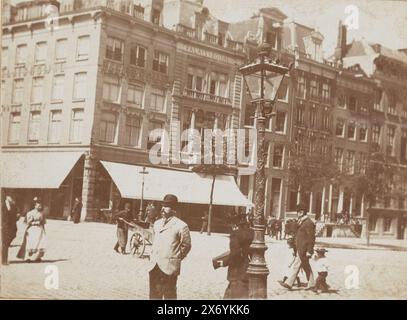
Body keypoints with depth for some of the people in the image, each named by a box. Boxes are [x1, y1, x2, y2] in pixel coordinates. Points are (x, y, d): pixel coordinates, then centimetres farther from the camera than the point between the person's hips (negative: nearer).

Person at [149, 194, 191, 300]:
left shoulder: (181, 226, -8)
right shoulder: (157, 223, 12)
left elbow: (186, 245, -2)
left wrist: (176, 259, 1)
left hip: (170, 267, -6)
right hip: (154, 266, 6)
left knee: (169, 295, 0)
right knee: (154, 295, 12)